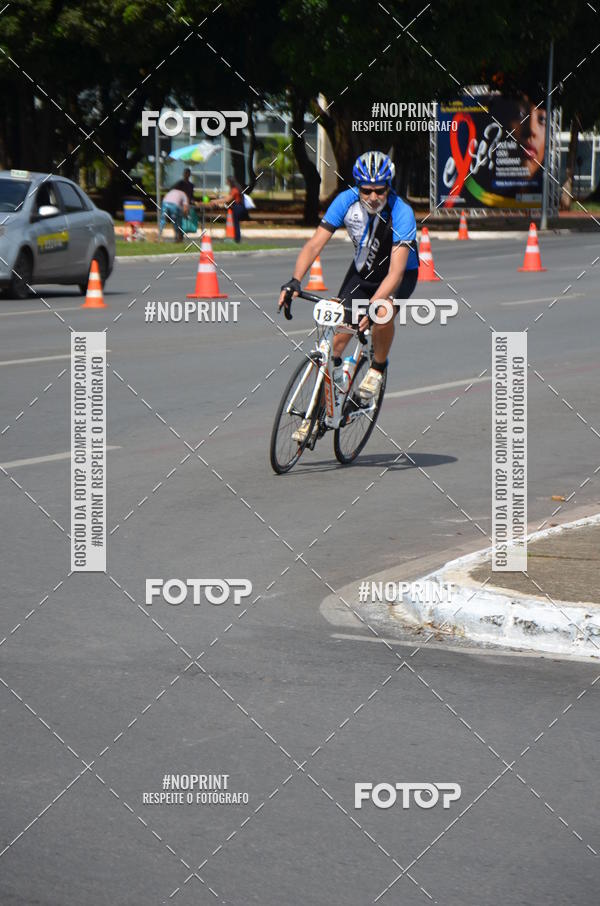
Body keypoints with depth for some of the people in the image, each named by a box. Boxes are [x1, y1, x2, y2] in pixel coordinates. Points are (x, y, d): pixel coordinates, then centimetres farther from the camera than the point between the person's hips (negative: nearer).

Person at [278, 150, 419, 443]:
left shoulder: (402, 214, -32)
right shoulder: (346, 201, -21)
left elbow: (395, 272, -39)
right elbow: (314, 244, -23)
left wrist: (372, 306, -53)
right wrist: (294, 281, -39)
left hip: (399, 276, -3)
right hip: (362, 271, 4)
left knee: (383, 314, -34)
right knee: (337, 335, -7)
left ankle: (378, 368, -5)